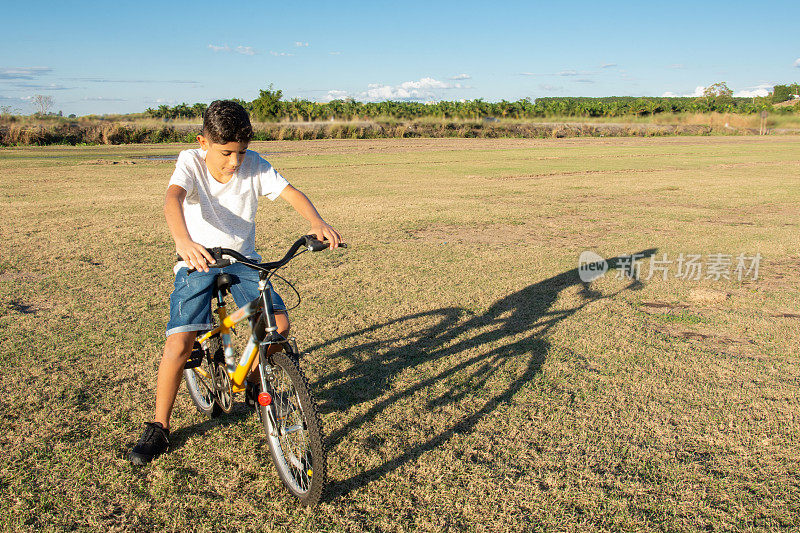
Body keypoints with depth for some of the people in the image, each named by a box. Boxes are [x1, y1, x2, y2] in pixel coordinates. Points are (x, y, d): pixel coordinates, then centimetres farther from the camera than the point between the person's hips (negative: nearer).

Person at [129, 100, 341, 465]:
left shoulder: (254, 165, -8)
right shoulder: (190, 162, -16)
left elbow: (290, 192, -16)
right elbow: (172, 199, -34)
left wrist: (317, 223, -38)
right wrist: (183, 241, -56)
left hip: (243, 259, 3)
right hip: (198, 262, -3)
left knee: (279, 324, -12)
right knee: (179, 343, -16)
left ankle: (256, 384, 19)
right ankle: (158, 428, 4)